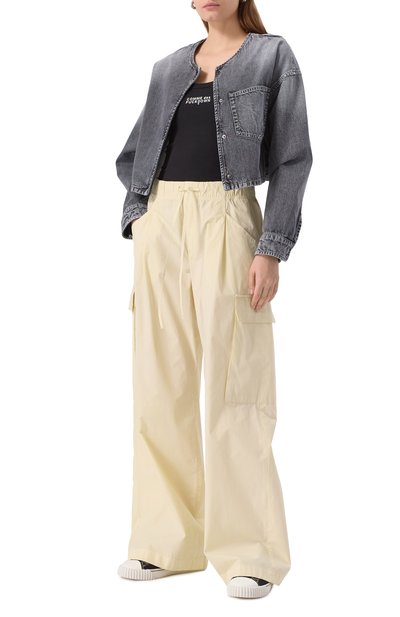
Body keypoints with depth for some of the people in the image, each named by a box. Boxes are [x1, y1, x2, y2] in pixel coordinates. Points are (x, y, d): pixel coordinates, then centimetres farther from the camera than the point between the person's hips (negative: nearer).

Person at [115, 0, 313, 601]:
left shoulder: (272, 56, 5)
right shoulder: (170, 67, 18)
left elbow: (292, 158, -2)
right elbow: (136, 153, 21)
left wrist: (271, 249, -12)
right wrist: (137, 220, 5)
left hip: (225, 223, -5)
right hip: (161, 226, 5)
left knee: (234, 385, -6)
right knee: (161, 385, 4)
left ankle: (252, 551, 3)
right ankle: (167, 541, 13)